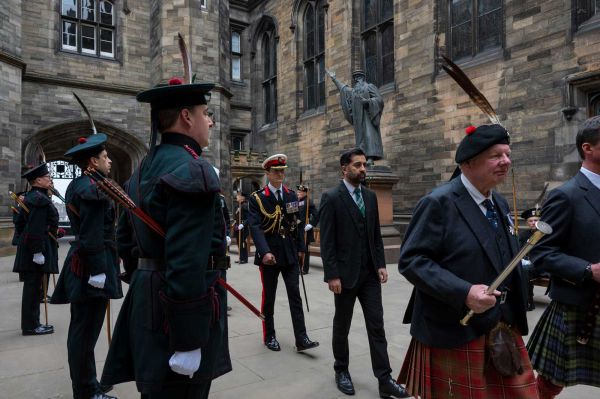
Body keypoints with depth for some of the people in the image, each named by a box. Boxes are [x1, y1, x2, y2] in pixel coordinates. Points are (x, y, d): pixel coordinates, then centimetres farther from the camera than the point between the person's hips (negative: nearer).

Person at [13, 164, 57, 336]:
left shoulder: (30, 197, 15)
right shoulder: (39, 199, -17)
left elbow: (20, 222, 19)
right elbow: (36, 228, -23)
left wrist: (21, 242, 23)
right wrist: (38, 252, -22)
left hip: (27, 247, 11)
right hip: (38, 248, -10)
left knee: (32, 287, 16)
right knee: (34, 287, -2)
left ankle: (30, 323, 26)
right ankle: (31, 326, 8)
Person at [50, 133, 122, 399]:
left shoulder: (78, 185, 14)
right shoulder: (93, 188, -17)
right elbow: (92, 237, -22)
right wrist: (98, 272, -20)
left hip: (81, 262, 11)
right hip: (92, 264, -11)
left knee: (82, 329, 18)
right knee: (86, 331, 0)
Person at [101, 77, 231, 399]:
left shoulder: (144, 169, 12)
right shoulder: (193, 171, -19)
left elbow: (126, 243, 17)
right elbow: (187, 262, -27)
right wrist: (188, 342, -22)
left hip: (148, 301, 10)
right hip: (180, 310, -9)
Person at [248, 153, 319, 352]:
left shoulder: (292, 196, 8)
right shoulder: (257, 198, -6)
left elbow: (296, 223, 13)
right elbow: (255, 227, -17)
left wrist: (300, 248, 10)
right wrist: (265, 251, -28)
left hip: (290, 253, 3)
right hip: (269, 254, -3)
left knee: (295, 295, 1)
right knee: (269, 297, 9)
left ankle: (301, 339, 5)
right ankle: (269, 336, 23)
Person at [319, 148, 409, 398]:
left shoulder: (370, 196, 8)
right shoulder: (331, 198, -10)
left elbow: (376, 235, 11)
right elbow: (326, 241, -13)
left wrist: (381, 264, 3)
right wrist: (332, 275, -16)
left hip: (370, 273, 5)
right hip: (346, 273, -5)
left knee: (376, 325, 5)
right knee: (342, 326, 12)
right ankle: (341, 370, 31)